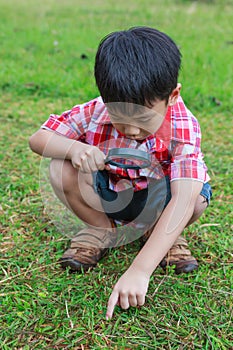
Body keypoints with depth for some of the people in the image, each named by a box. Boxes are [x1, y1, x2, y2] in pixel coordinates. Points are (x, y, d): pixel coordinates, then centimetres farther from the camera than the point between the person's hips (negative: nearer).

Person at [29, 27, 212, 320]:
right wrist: (74, 147, -39)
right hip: (109, 196, 2)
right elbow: (37, 138, -14)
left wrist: (139, 270, -51)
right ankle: (102, 230, 1)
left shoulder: (184, 129, -31)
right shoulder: (95, 112, -23)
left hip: (155, 201, -2)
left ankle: (160, 232, 1)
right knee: (61, 169, -25)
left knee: (196, 196, -35)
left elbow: (182, 201, -43)